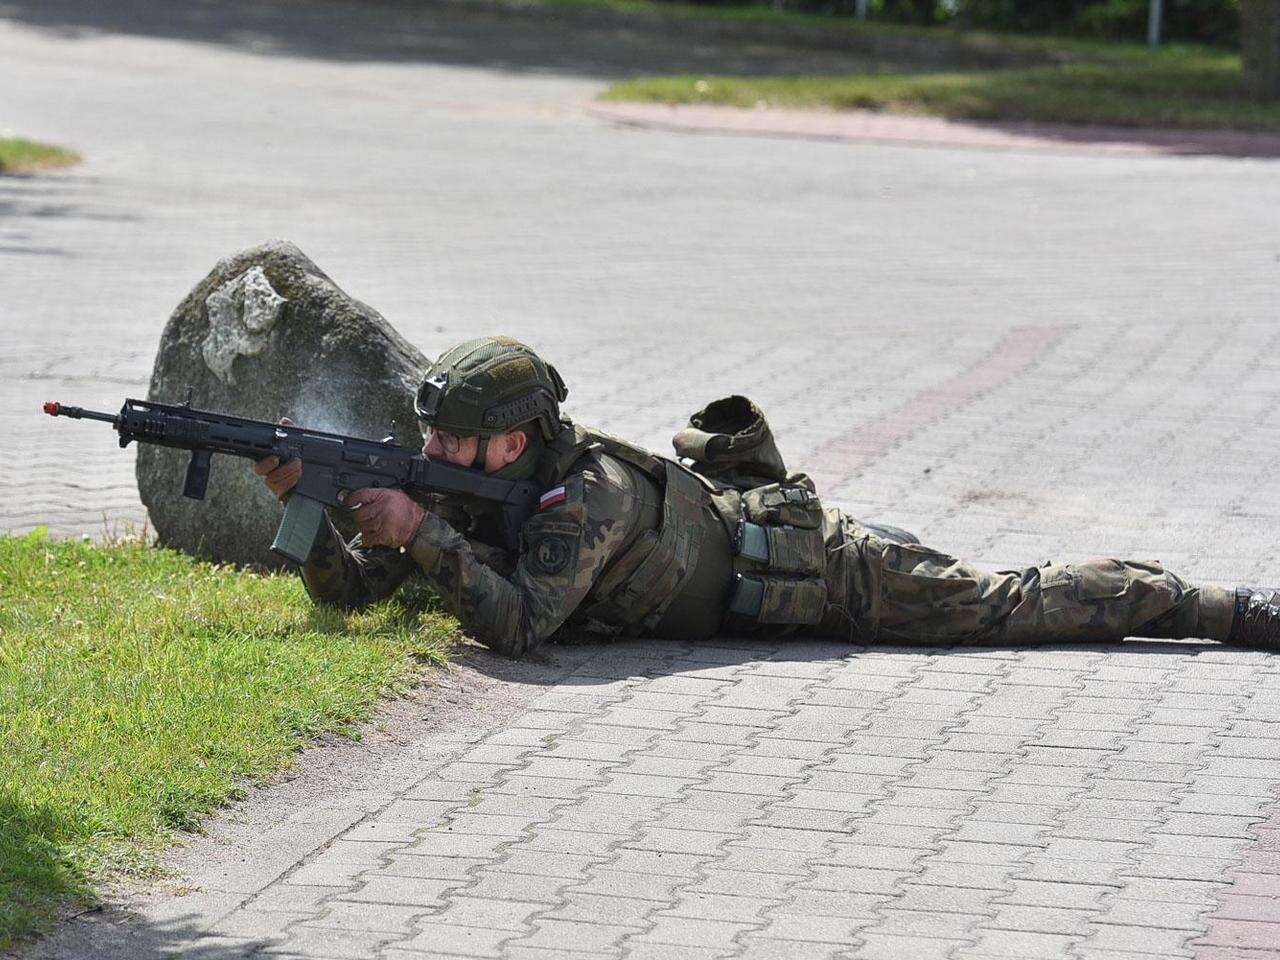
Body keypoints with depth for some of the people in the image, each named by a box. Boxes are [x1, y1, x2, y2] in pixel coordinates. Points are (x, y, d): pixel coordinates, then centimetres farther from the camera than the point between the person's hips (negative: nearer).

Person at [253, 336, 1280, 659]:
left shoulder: (585, 496, -36)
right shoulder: (453, 484, -13)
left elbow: (517, 626, -47)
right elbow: (349, 588, -11)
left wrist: (421, 531, -47)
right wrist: (308, 498, -29)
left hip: (802, 564, -7)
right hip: (727, 514, 7)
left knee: (1009, 604, 2)